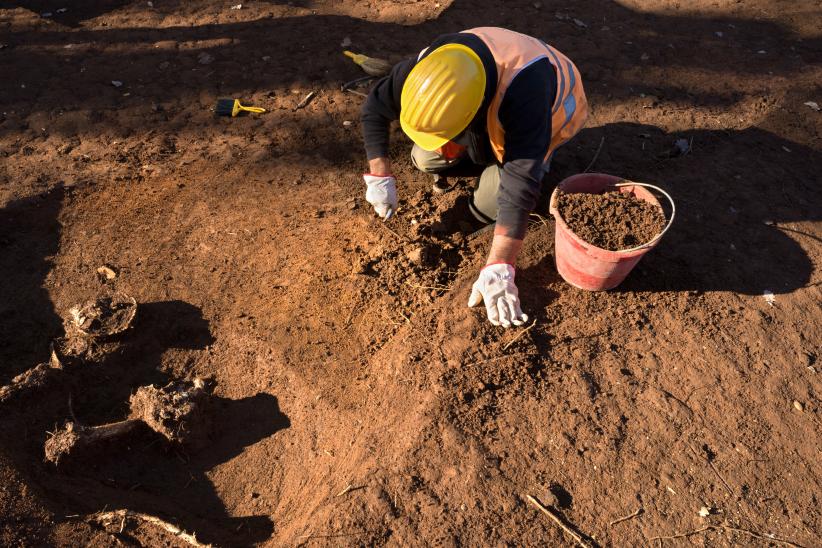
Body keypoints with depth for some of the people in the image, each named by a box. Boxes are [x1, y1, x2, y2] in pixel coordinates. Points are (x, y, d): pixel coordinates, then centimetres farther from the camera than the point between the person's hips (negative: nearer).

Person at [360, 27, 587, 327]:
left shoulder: (523, 93, -48)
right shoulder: (430, 65, -32)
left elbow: (520, 186, -50)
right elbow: (373, 110, -17)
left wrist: (497, 270, -52)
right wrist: (379, 177, -23)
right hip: (489, 119, 5)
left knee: (486, 206, -18)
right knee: (424, 160, -7)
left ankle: (539, 156, 9)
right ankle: (485, 150, 17)